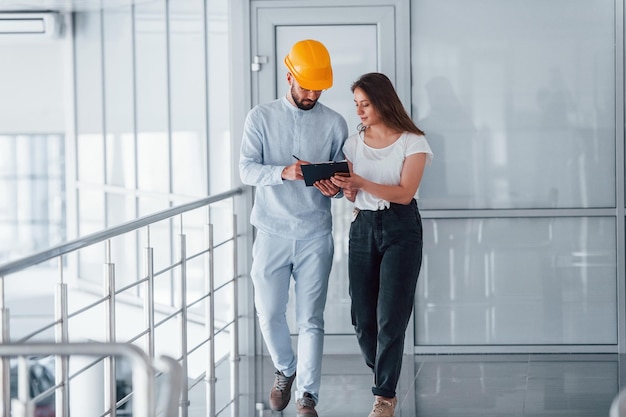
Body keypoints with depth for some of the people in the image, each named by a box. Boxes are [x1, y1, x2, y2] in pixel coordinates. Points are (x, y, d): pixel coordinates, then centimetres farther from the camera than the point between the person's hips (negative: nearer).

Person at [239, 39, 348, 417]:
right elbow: (246, 169, -8)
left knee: (311, 319, -1)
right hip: (272, 233, 0)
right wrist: (284, 172, -26)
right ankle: (286, 370, 34)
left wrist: (335, 187, -15)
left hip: (315, 236, 0)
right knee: (270, 314, 7)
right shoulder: (261, 117, 1)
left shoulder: (335, 123, 4)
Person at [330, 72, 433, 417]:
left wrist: (362, 183, -23)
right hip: (363, 227, 5)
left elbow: (404, 193, -13)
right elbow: (355, 194, 13)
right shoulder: (354, 142, 9)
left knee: (390, 317, -6)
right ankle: (384, 378, 25)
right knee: (362, 317, 2)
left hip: (401, 229, -4)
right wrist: (345, 188, -10)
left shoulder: (412, 142, -5)